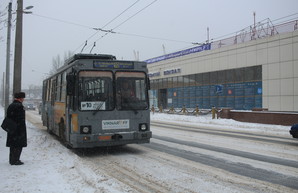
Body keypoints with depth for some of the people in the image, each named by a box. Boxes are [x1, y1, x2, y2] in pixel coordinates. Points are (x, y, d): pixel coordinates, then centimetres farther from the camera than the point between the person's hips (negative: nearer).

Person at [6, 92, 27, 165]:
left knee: (13, 145, 16)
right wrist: (22, 131, -16)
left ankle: (12, 160, 25)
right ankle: (15, 160, -1)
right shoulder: (20, 106, -16)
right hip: (18, 129, -9)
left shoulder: (10, 106, 13)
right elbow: (21, 120, -19)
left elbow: (8, 118, 15)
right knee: (18, 145, -2)